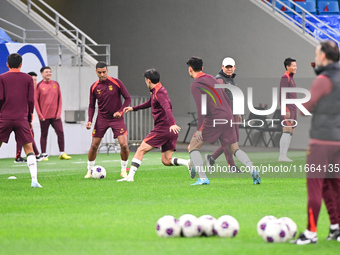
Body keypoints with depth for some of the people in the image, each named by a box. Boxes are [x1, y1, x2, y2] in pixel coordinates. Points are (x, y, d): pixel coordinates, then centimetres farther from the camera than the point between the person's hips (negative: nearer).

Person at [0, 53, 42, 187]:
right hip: (22, 119, 1)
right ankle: (34, 180, -11)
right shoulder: (28, 79, 6)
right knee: (29, 149, 2)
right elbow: (31, 100, 4)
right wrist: (29, 118, 14)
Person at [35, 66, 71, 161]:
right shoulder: (39, 86, -2)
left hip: (55, 115, 3)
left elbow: (59, 99, 10)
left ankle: (62, 153, 3)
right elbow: (36, 101, -3)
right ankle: (44, 155, 9)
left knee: (60, 133, -4)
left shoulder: (55, 84, 8)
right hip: (44, 116, -3)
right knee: (44, 135, 2)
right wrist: (40, 115, -8)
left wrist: (59, 112, 1)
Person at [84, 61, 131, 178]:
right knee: (94, 146, -3)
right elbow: (91, 105, 8)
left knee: (124, 145, -15)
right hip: (101, 119, 2)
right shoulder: (94, 87, 0)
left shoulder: (116, 83, -7)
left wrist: (120, 111, -18)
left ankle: (123, 170, 5)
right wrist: (90, 120, -5)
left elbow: (128, 98, -3)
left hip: (116, 118, -2)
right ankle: (89, 171, 15)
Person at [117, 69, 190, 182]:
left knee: (140, 150, -1)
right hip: (171, 131, 9)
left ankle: (130, 176, -3)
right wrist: (133, 108, 48)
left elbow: (167, 108, -28)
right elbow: (150, 103, 41)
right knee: (166, 161, 4)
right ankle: (188, 163, -16)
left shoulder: (159, 92, -12)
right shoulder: (155, 91, 20)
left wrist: (172, 123, -43)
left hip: (162, 129, -9)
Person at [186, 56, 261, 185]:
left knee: (193, 146, 4)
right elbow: (227, 100, 23)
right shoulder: (211, 79, 20)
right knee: (235, 149, 11)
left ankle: (202, 178, -9)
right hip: (228, 117, 7)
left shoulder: (196, 85, -5)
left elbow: (201, 107, -18)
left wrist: (199, 128, -19)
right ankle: (253, 170, -12)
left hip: (213, 120, -7)